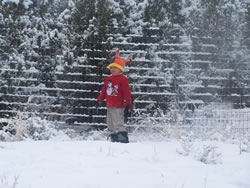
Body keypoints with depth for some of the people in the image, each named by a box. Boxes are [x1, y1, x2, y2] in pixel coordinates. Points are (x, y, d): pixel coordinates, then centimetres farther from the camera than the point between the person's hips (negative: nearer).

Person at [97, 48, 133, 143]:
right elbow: (104, 91, 24)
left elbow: (127, 92, -13)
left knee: (118, 124, -15)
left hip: (118, 106, -9)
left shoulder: (123, 79, -9)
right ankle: (114, 140, 17)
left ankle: (123, 139, -15)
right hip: (109, 106, 9)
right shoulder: (108, 79, 15)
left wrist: (129, 103, -18)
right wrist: (99, 100, 21)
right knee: (111, 125, 11)